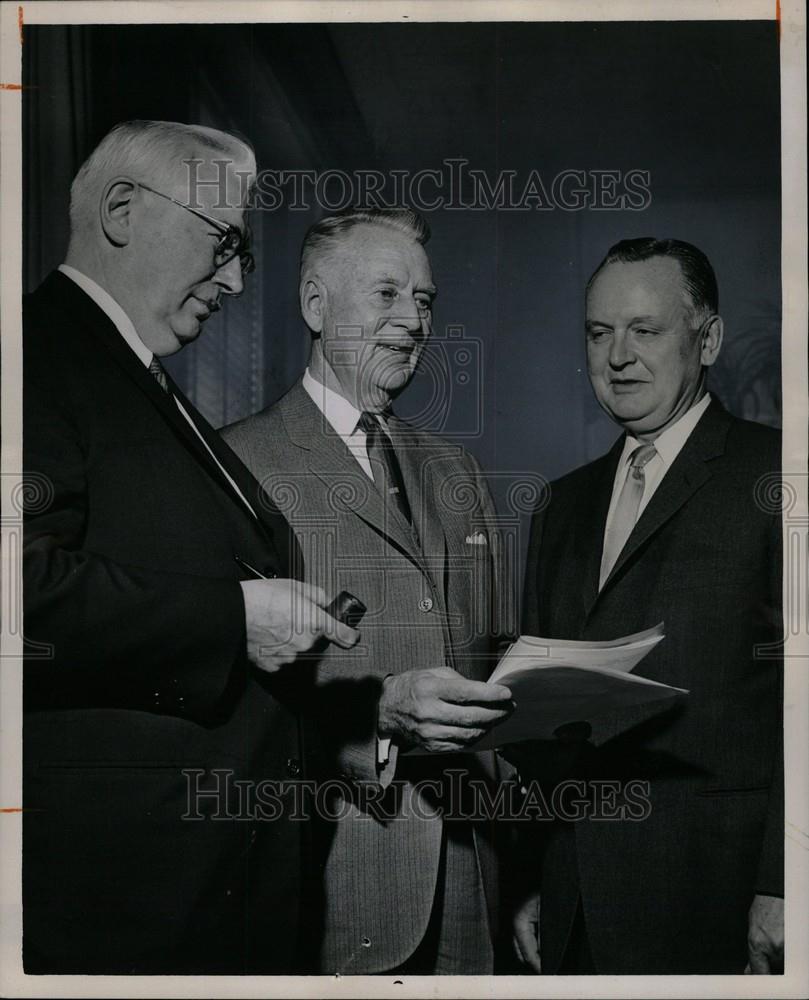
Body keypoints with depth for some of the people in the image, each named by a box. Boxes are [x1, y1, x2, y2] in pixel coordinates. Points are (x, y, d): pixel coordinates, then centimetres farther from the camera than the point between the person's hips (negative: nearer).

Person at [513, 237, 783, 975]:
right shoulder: (566, 504, 14)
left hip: (711, 899, -5)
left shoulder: (772, 476, -5)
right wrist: (533, 884, 12)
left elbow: (796, 701, -11)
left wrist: (781, 888, -16)